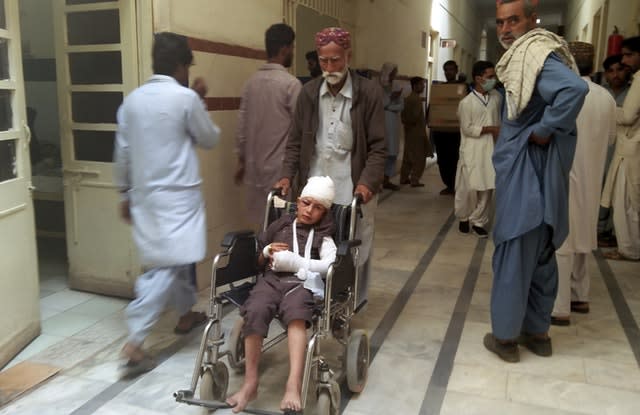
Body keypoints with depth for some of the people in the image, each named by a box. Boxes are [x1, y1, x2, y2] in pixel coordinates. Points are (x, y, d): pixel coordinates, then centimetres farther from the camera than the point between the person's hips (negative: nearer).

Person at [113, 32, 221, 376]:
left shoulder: (132, 99, 6)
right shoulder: (185, 97, -11)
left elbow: (123, 152, 9)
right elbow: (210, 139, 2)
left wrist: (125, 193, 19)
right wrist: (200, 102, 14)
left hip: (144, 194, 7)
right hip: (176, 195, -7)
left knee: (173, 258, 21)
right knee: (165, 266, -5)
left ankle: (187, 313, 37)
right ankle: (135, 341, -9)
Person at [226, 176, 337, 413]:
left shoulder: (323, 236, 20)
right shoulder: (280, 225, 27)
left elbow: (330, 265, -1)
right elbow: (259, 263, 30)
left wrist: (295, 262, -8)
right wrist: (267, 252, 7)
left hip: (302, 282, -2)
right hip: (271, 278, 2)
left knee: (295, 313, -38)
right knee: (254, 311, -32)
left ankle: (294, 386, -47)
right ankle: (250, 382, -23)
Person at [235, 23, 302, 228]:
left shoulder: (251, 81, 5)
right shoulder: (291, 83, -14)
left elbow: (242, 125, 8)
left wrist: (241, 160, 18)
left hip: (255, 165, 6)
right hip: (281, 167, -6)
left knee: (261, 221, 14)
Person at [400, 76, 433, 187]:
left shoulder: (407, 99, 12)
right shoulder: (417, 99, -16)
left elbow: (403, 116, 13)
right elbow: (416, 117, -22)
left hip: (409, 131, 9)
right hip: (417, 132, -9)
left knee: (408, 157, 14)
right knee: (419, 158, -4)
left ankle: (404, 178, 19)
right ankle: (414, 180, -4)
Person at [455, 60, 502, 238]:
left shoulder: (497, 97, 6)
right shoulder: (466, 102, -9)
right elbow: (468, 129, -11)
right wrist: (491, 129, -11)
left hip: (491, 150, 4)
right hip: (472, 152, -4)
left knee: (487, 188, 2)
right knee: (468, 187, 0)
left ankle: (478, 221, 13)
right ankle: (463, 218, 22)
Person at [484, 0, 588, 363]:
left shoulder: (537, 53, -16)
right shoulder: (523, 55, 14)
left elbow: (575, 88, -34)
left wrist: (544, 131, -25)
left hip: (527, 175, -10)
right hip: (529, 173, 10)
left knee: (514, 255, 0)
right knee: (540, 255, 15)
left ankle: (505, 335, 12)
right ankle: (537, 331, 28)